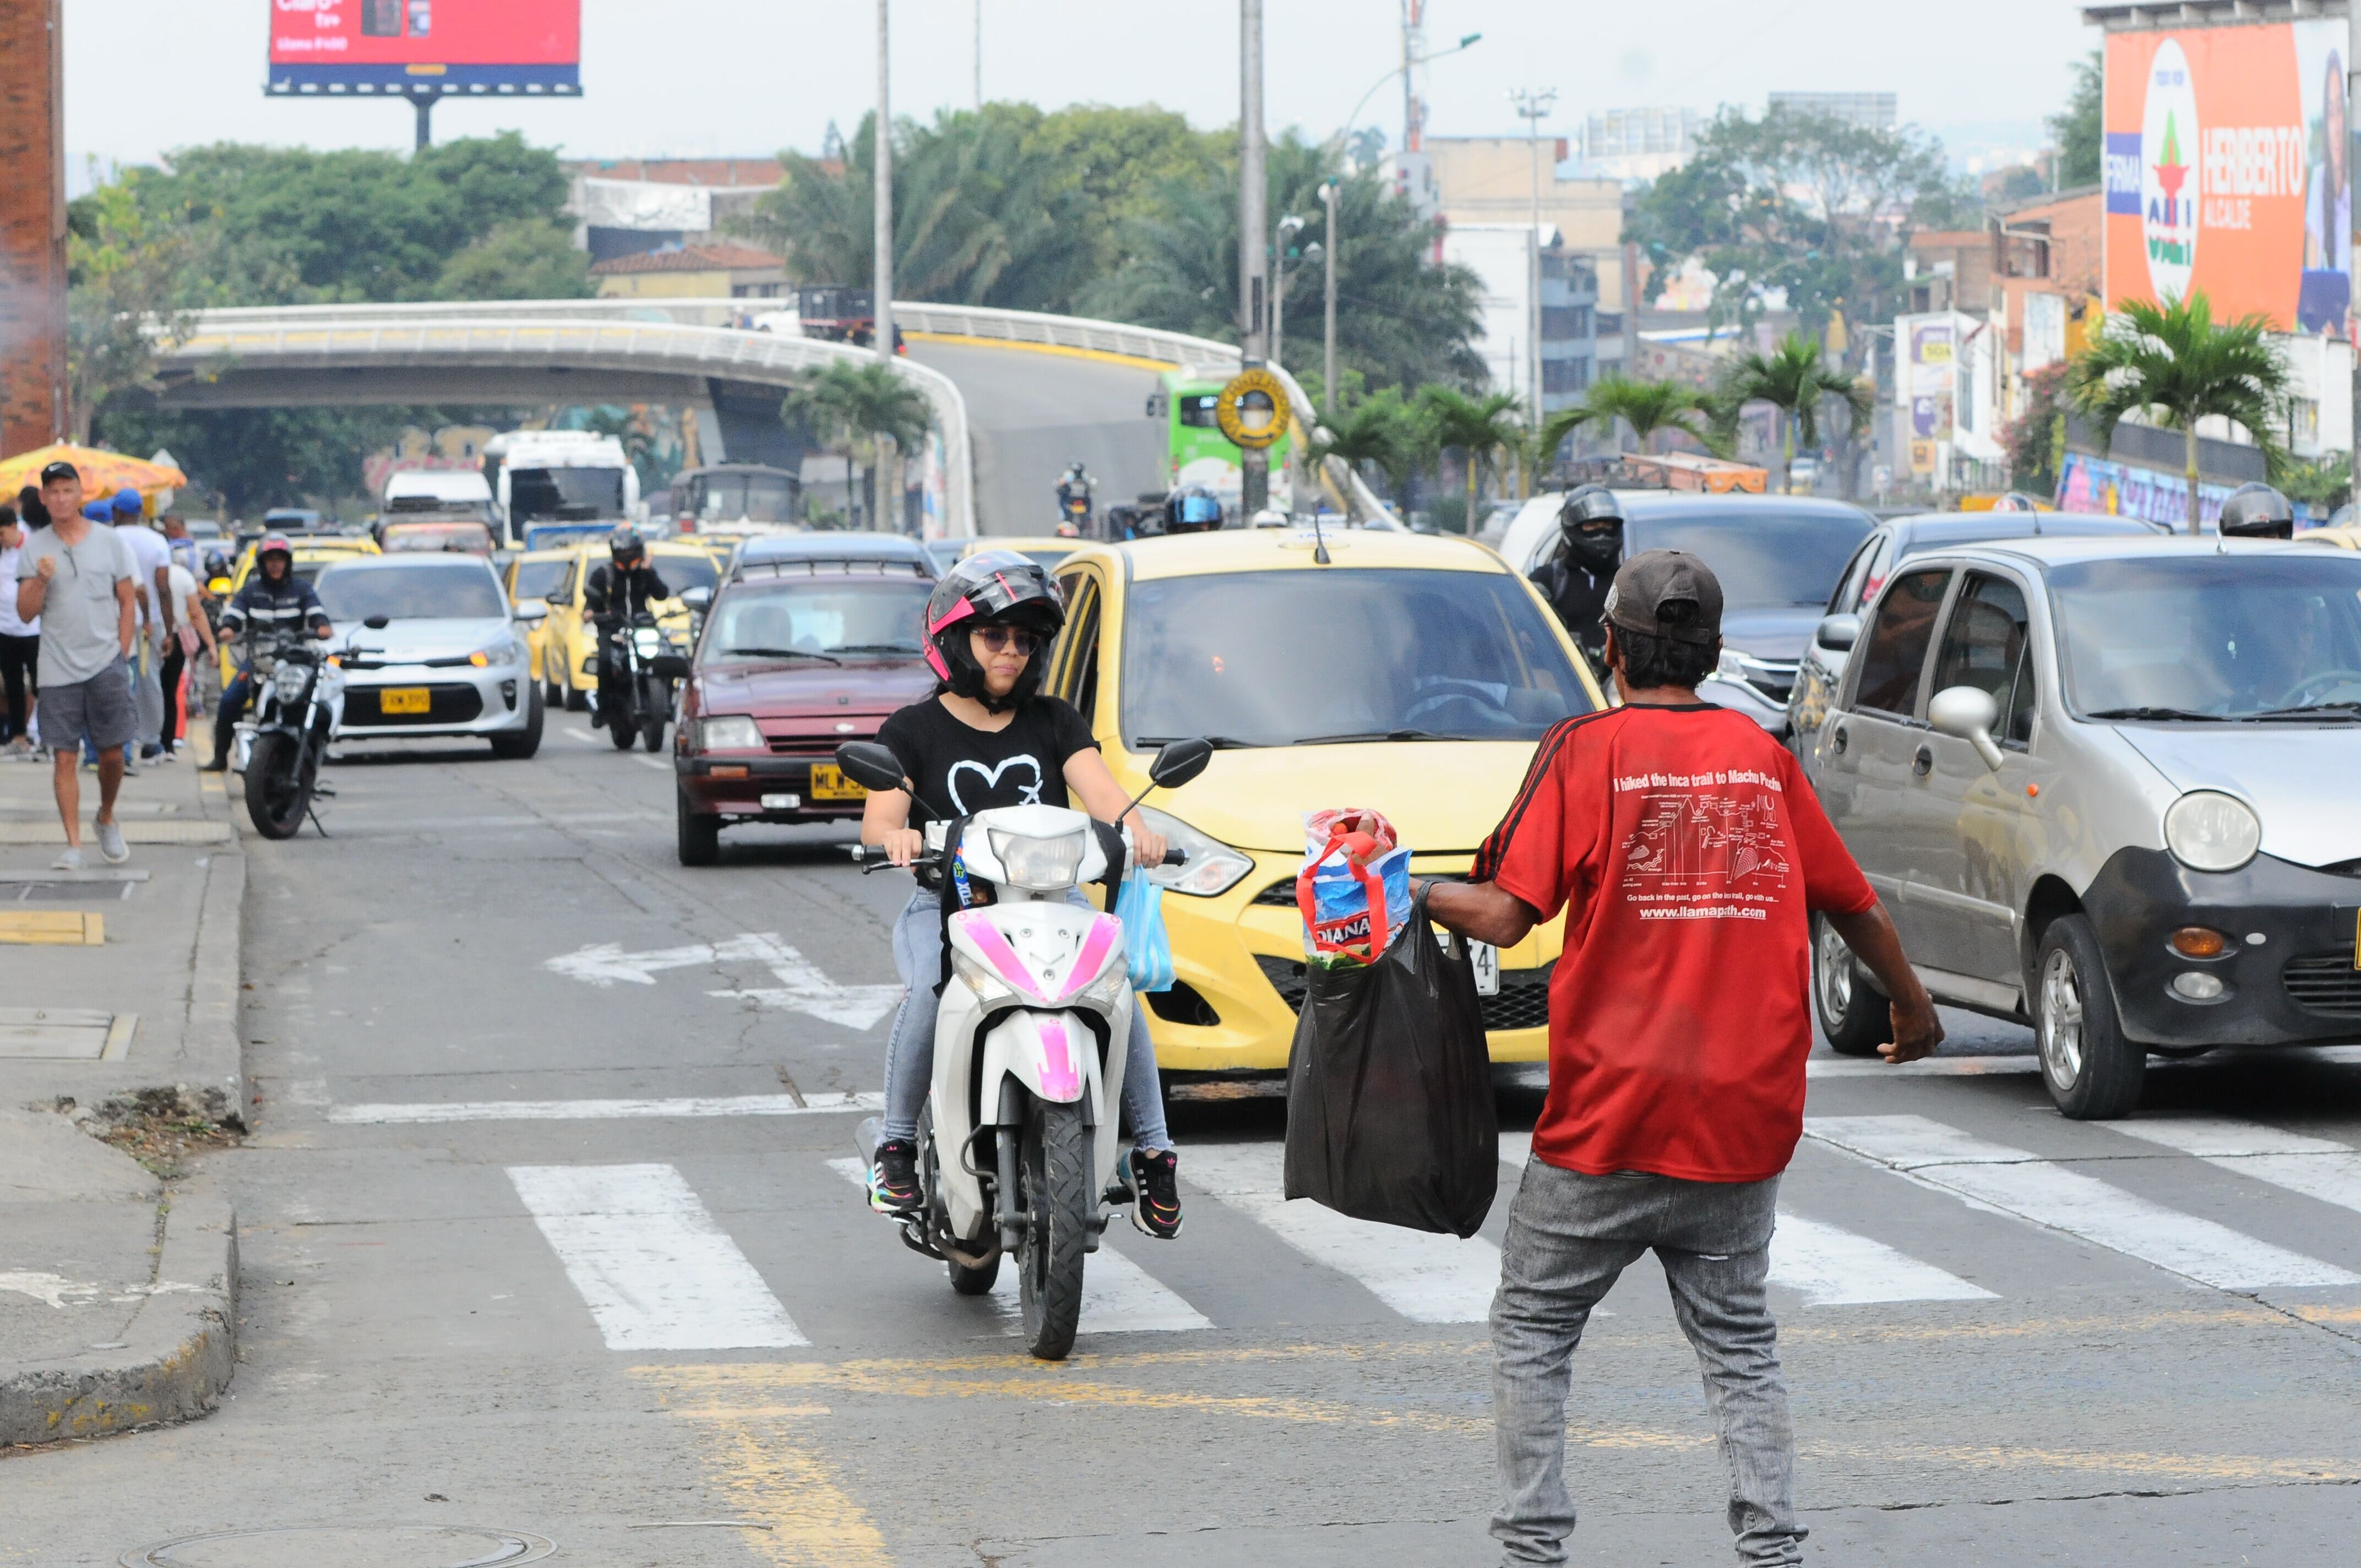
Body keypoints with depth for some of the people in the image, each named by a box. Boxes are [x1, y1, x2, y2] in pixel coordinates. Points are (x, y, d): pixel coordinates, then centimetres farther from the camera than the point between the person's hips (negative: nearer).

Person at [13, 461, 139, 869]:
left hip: (106, 663, 0)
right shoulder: (33, 548, 4)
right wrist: (40, 580, -17)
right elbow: (25, 613, 2)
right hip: (57, 669, 0)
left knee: (112, 752, 2)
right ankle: (73, 844, -2)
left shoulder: (108, 541, 4)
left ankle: (106, 819, 28)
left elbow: (128, 603, 8)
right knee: (64, 758, -3)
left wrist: (121, 656, 2)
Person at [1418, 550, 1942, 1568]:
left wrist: (1417, 893, 4)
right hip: (1744, 1114, 3)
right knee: (1739, 1341, 12)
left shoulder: (1587, 751, -6)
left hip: (1609, 1118, -3)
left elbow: (1506, 916, -14)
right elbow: (1851, 904, 15)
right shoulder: (1762, 758, 6)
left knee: (1532, 1329, 9)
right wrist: (1913, 1007, 31)